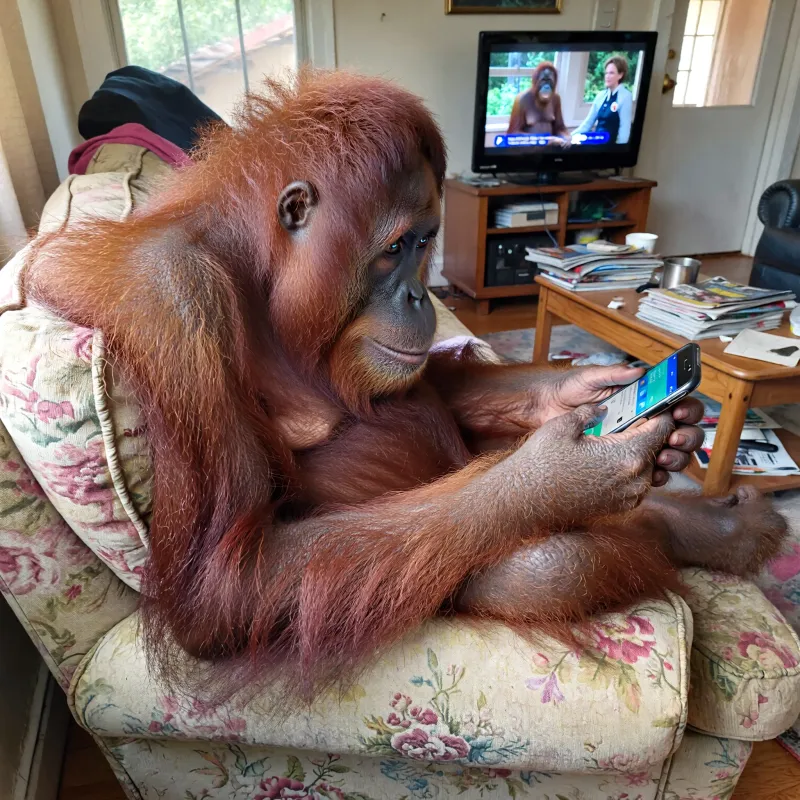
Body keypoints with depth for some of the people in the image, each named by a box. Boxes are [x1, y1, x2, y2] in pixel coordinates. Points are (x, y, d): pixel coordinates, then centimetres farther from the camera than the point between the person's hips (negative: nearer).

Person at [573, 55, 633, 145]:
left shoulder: (625, 96, -6)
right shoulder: (601, 95, 11)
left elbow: (625, 126, -10)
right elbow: (588, 121, 12)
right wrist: (572, 136, 1)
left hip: (611, 143, -5)